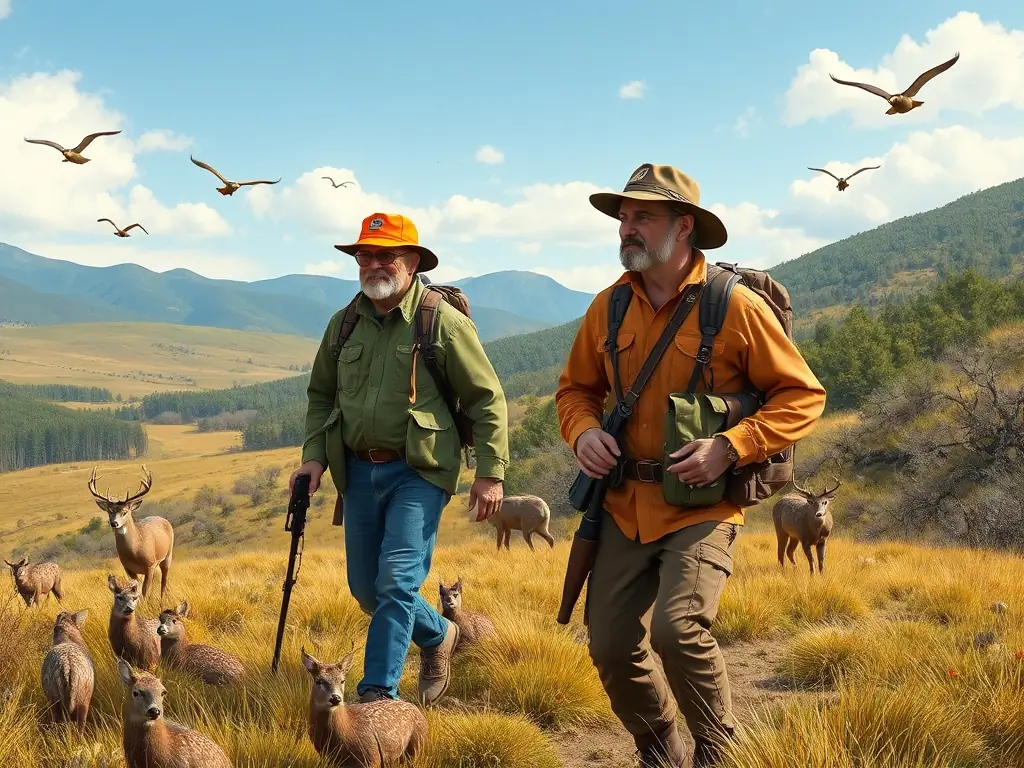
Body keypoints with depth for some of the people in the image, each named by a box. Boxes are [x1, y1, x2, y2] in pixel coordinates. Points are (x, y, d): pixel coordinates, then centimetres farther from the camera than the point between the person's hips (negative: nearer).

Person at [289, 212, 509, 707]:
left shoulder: (444, 322, -8)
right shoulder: (343, 325, 8)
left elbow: (487, 399, -6)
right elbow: (321, 395, 18)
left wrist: (490, 472, -11)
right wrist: (313, 455, 4)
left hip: (418, 471, -6)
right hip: (359, 471, 6)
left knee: (397, 580, -14)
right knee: (365, 587, 12)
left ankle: (377, 694, -6)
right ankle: (437, 635, 38)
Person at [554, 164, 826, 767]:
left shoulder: (735, 306, -9)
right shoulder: (609, 308, 5)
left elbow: (803, 395, -5)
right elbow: (576, 388, 19)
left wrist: (730, 447, -18)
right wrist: (583, 431, -4)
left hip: (702, 507, -5)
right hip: (625, 507, 5)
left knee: (678, 628, -25)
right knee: (612, 649, 6)